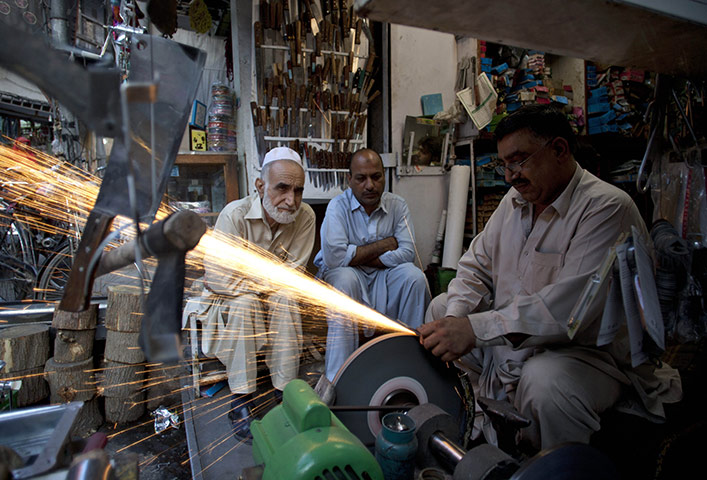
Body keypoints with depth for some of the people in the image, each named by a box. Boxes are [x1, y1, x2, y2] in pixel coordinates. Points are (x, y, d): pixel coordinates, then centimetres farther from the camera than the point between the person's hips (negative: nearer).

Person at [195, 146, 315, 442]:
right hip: (230, 298, -2)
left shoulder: (305, 217, -16)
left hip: (274, 296, 2)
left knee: (285, 301, -29)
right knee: (245, 303, -33)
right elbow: (217, 276, -26)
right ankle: (241, 400, -22)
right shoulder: (235, 214, -24)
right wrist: (260, 284, -20)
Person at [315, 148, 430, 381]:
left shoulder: (397, 205, -1)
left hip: (383, 277, 3)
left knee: (414, 276, -23)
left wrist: (357, 257, -16)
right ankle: (337, 377, -31)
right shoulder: (337, 207, -11)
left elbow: (407, 252, -12)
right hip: (344, 275, -3)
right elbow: (333, 257, -26)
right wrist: (382, 245, -16)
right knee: (344, 279, -35)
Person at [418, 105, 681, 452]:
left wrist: (476, 328, -35)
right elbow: (476, 266, 7)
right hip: (511, 337, 8)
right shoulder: (516, 200, 7)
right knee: (441, 307, 8)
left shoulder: (607, 207, -19)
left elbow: (571, 303, -31)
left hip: (587, 350, -8)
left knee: (545, 382, -37)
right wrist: (456, 319, -13)